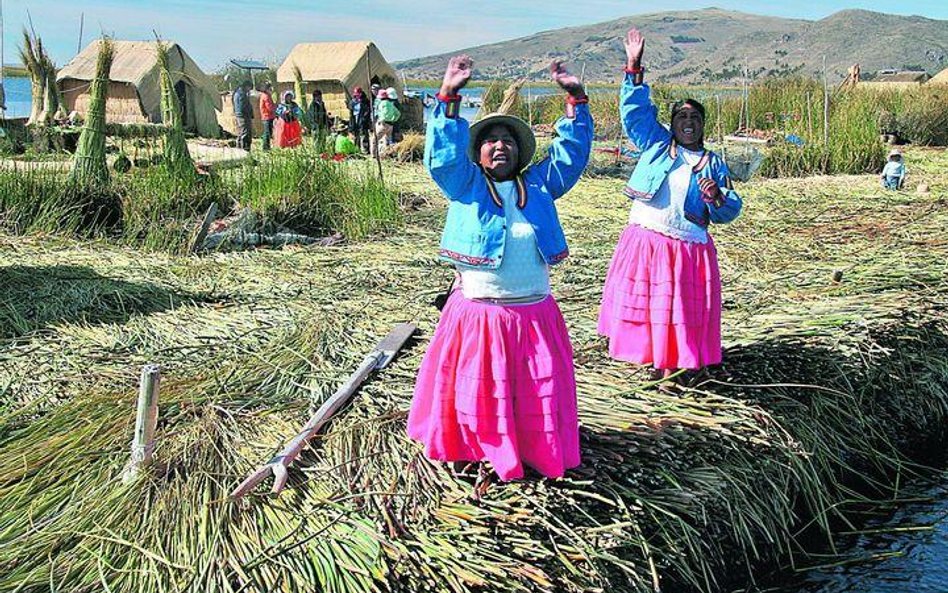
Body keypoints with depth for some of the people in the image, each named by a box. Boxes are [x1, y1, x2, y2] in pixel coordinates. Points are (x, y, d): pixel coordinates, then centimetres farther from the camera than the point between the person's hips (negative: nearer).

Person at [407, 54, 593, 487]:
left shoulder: (538, 185, 10)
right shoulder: (465, 185, 1)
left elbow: (571, 154, 7)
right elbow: (444, 155, -14)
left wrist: (575, 99, -1)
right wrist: (449, 98, -24)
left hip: (534, 314, 3)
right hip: (478, 315, -2)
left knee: (538, 393, 10)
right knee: (478, 391, 6)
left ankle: (537, 453, 26)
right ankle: (489, 456, 23)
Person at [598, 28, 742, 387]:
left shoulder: (713, 164, 7)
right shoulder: (656, 144, 6)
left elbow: (730, 212, 7)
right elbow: (635, 109, -1)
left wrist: (718, 198, -15)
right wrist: (634, 70, -10)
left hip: (689, 248, 0)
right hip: (645, 240, 0)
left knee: (680, 308, 5)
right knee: (641, 301, 7)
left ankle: (670, 369, 18)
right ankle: (646, 360, 24)